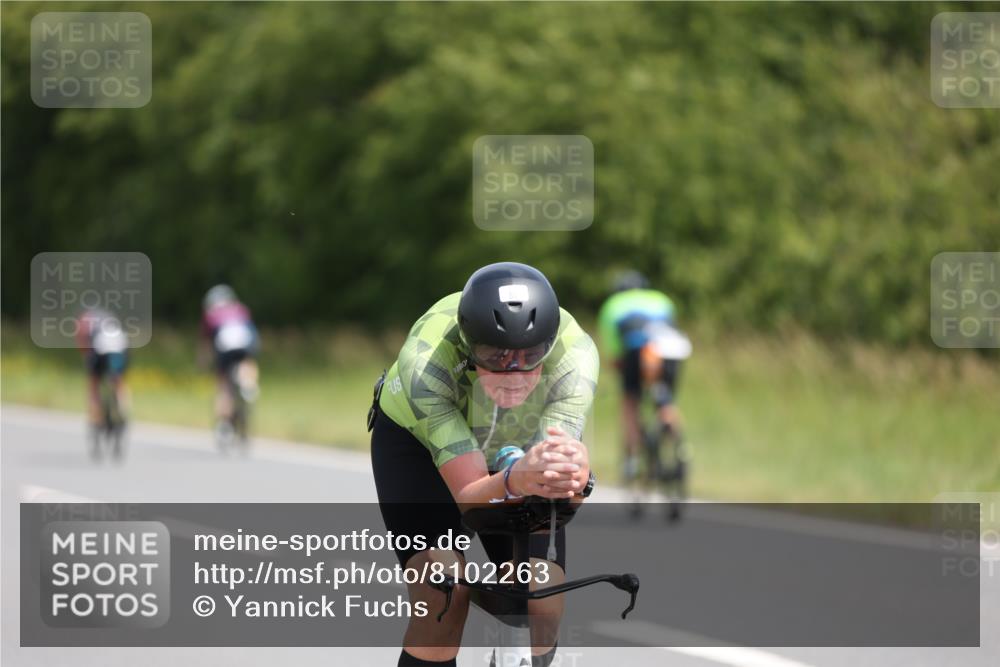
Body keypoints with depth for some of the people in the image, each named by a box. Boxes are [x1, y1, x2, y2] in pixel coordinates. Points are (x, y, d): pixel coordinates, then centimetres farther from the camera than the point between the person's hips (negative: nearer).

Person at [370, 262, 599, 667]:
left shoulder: (575, 354, -35)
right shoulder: (426, 359, -40)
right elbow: (470, 497, -43)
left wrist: (571, 478, -68)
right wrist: (516, 480, -65)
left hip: (517, 447, 2)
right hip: (415, 442, -2)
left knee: (542, 610, -14)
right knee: (443, 594, -24)